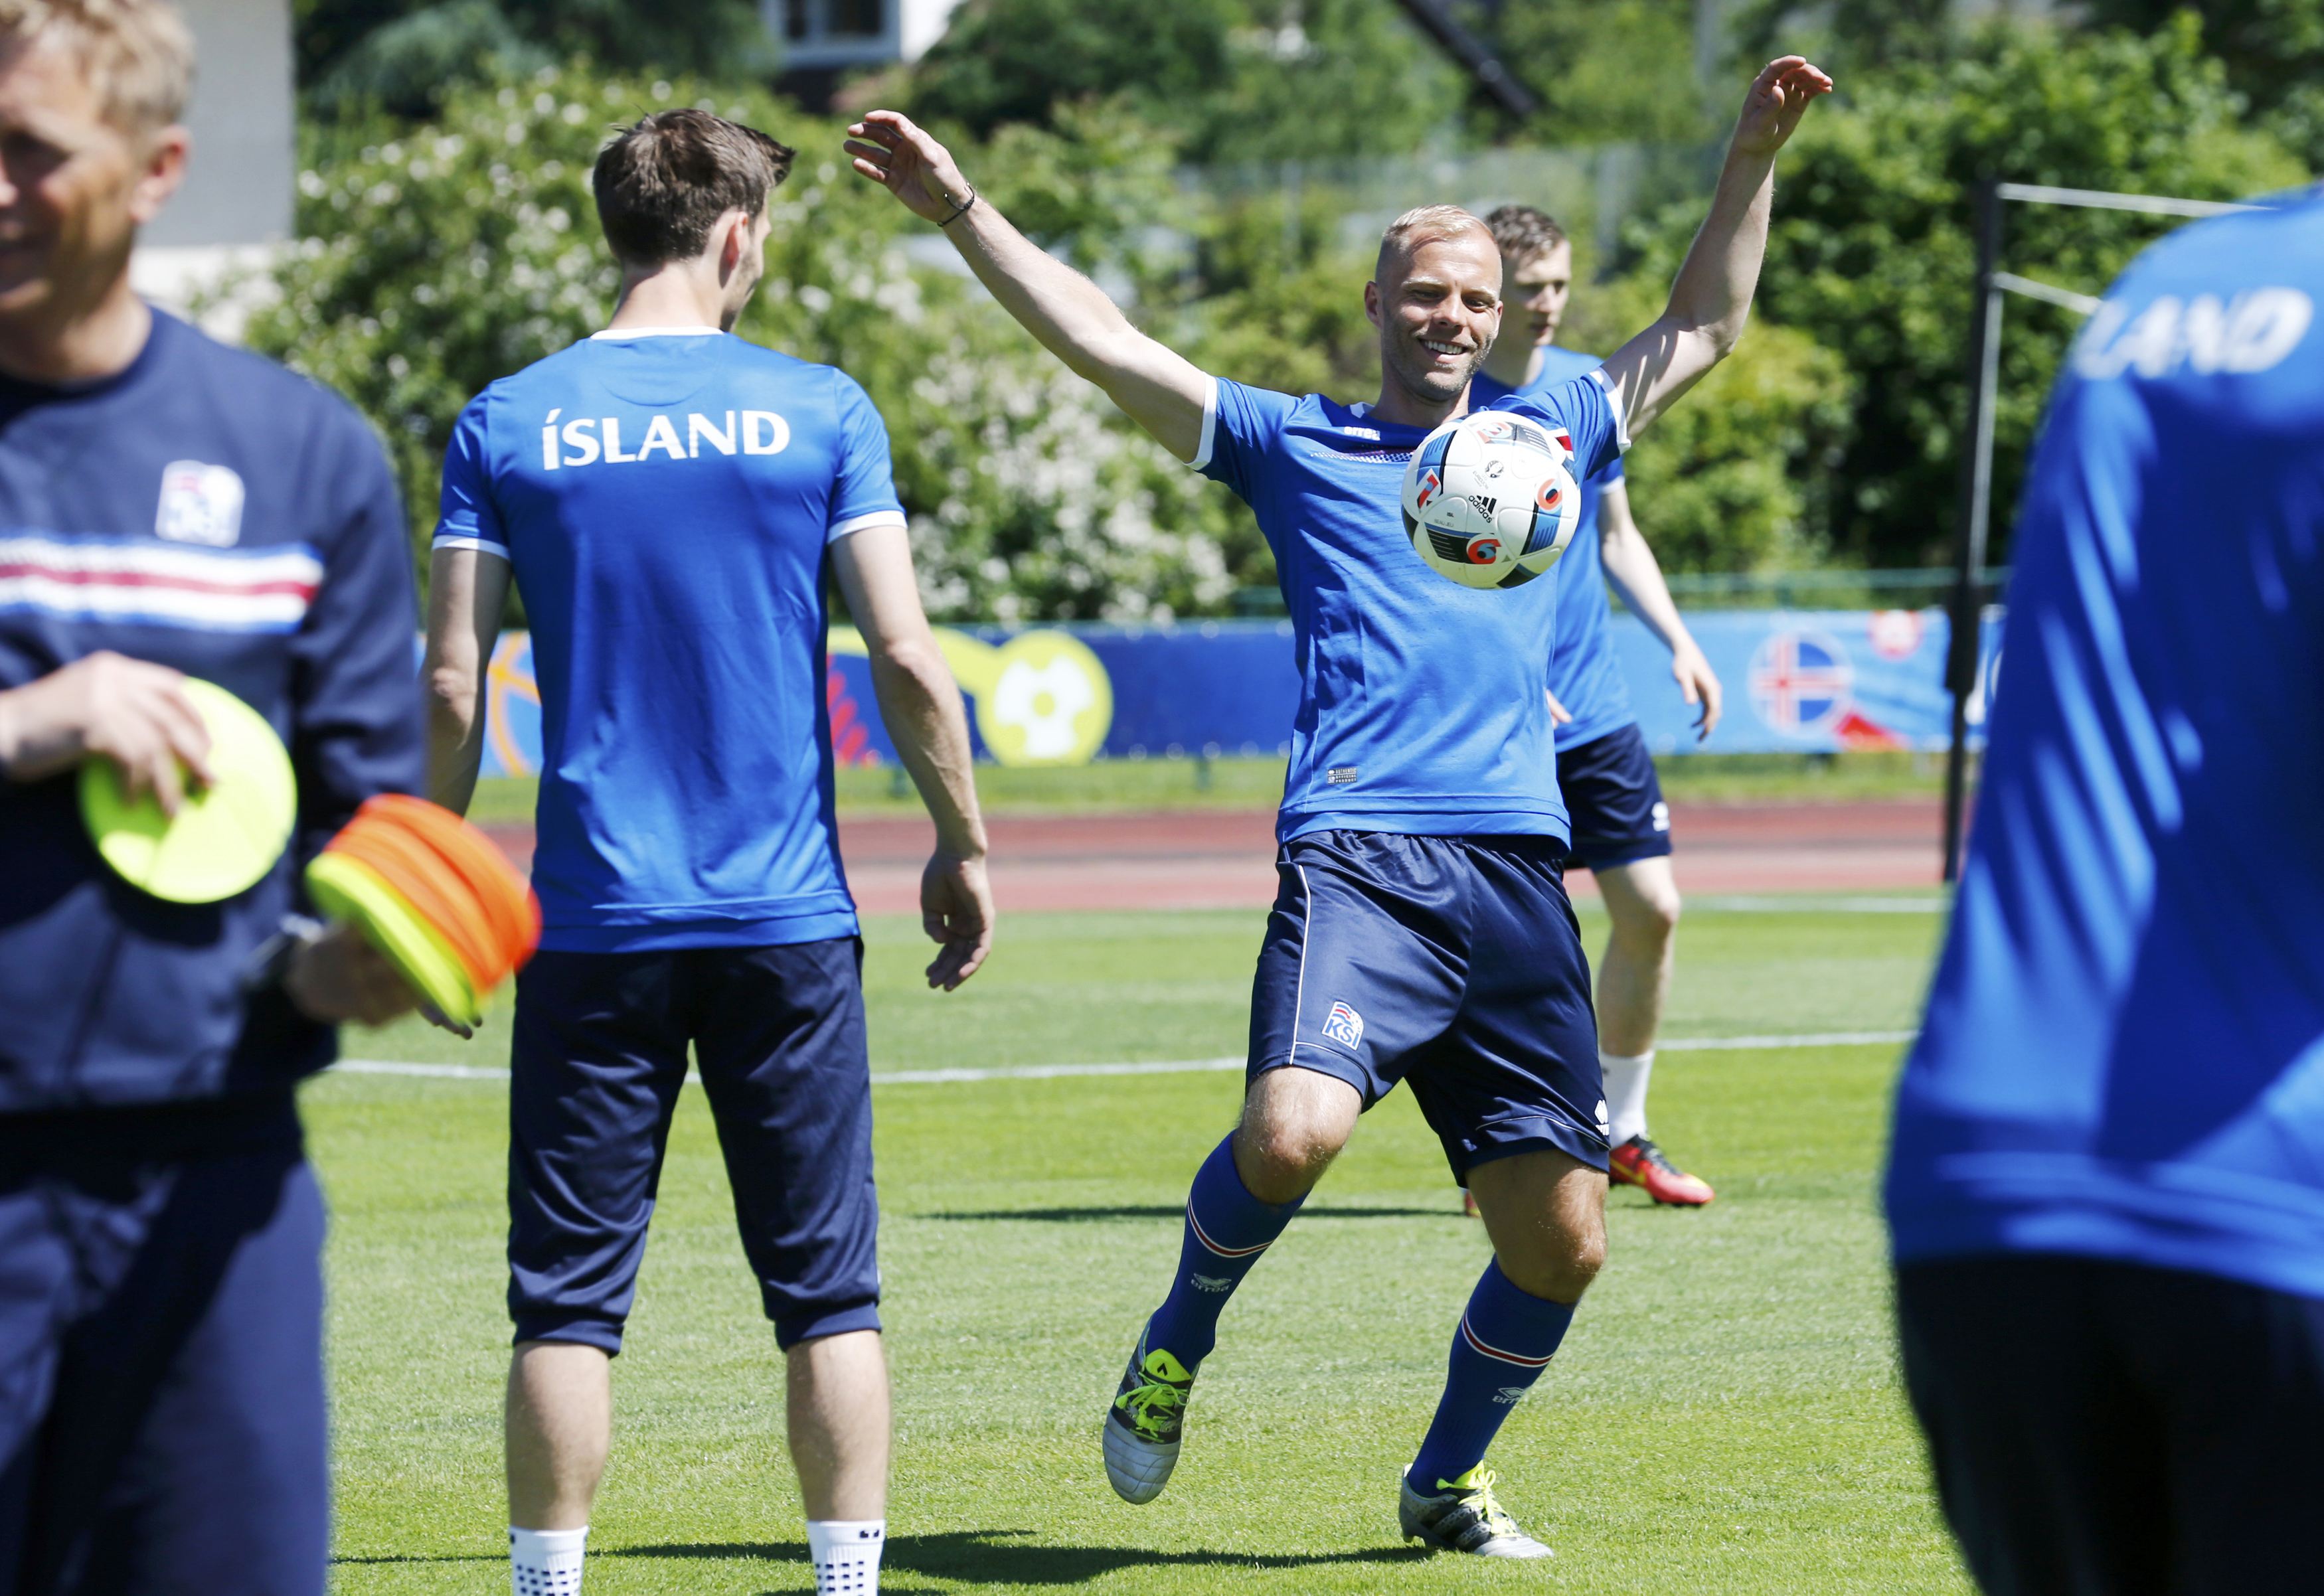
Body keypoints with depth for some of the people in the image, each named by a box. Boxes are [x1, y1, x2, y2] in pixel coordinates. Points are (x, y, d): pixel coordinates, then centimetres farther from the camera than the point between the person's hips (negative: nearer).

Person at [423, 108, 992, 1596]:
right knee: (827, 1291, 7)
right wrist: (962, 848, 7)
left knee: (570, 1300, 4)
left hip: (593, 925, 1)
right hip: (789, 919, 0)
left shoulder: (506, 425, 1)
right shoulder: (817, 412, -1)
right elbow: (907, 656, -5)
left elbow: (452, 682, -1)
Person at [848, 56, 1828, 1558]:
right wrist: (962, 210, 5)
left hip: (1519, 869, 4)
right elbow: (1107, 344, 11)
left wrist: (1753, 161, 21)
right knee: (1292, 1133, -28)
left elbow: (1705, 328, 31)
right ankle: (1176, 1348, 2)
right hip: (1360, 854, -4)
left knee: (1560, 1236, 0)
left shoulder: (1549, 433, 23)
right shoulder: (1296, 444, 15)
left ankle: (1448, 1480, 24)